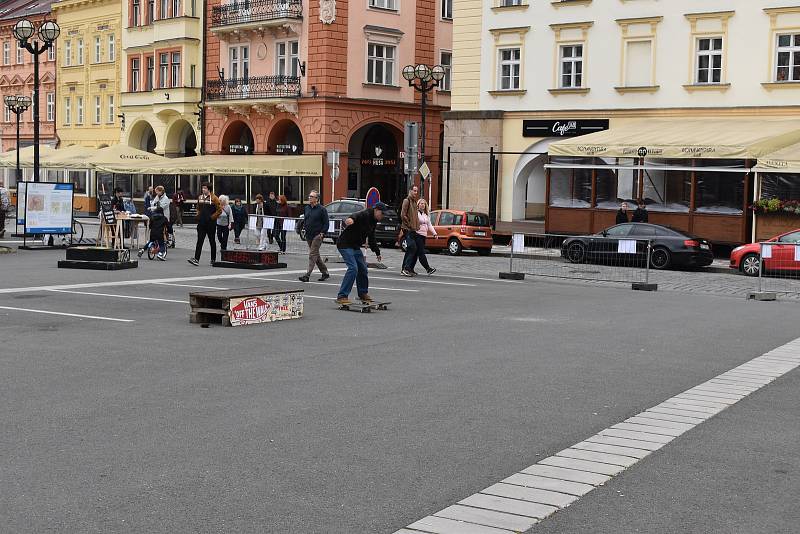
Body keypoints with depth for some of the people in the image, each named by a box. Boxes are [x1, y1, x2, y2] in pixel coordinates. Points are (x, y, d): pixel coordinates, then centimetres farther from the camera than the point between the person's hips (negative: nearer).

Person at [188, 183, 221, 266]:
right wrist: (199, 215, 11)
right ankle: (196, 259, -11)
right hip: (201, 223, 4)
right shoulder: (200, 197, 11)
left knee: (212, 241, 7)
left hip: (210, 224, -4)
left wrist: (212, 217, -11)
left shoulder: (214, 198, -7)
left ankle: (213, 259, 17)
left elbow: (219, 210, -8)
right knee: (199, 241, -5)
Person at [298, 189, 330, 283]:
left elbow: (326, 223, -7)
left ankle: (307, 275, -15)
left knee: (312, 255, -12)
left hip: (317, 236, -7)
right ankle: (325, 273, 24)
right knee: (316, 255, 12)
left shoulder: (321, 209, -8)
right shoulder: (307, 208, 11)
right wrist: (304, 227, 10)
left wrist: (322, 233, -13)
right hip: (308, 236, 7)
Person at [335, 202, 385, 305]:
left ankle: (363, 294, 32)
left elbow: (371, 239, 26)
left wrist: (377, 252, 31)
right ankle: (342, 296, -16)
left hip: (355, 246, 10)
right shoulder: (364, 215, -18)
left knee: (362, 268, 15)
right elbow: (356, 216, -43)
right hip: (345, 245, -10)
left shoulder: (373, 221, 12)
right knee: (353, 268, -19)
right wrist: (350, 219, -66)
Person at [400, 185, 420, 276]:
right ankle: (406, 268, -15)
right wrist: (410, 225, -13)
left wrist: (416, 226, 14)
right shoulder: (407, 201, -8)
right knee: (412, 248, -16)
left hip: (413, 229, 9)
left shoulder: (414, 202, 19)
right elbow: (403, 215, -14)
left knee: (409, 250, 9)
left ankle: (404, 269, 13)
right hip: (407, 229, -9)